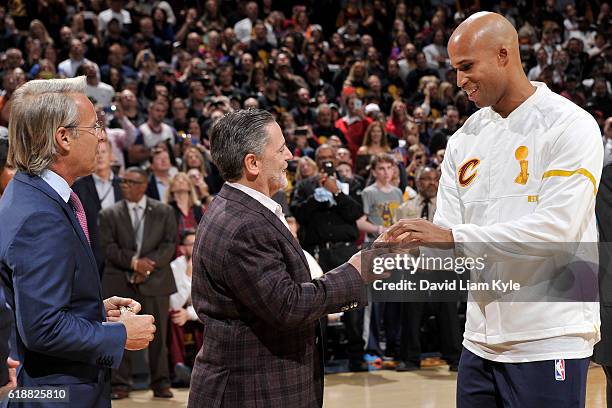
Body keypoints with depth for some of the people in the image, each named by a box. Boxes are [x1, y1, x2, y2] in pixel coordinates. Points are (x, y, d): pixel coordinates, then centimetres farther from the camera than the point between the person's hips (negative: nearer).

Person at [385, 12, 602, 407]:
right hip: (481, 340, 6)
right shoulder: (465, 139, 10)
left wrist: (453, 237, -24)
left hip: (548, 341, -6)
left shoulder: (571, 126, -10)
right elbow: (447, 232, 7)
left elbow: (554, 229, -20)